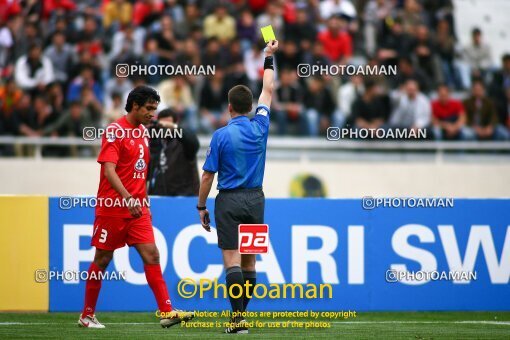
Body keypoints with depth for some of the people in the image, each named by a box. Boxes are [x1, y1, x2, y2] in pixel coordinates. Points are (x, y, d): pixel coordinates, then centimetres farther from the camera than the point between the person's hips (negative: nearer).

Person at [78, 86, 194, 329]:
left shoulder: (142, 132, 12)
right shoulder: (115, 131, -11)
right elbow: (109, 170, -22)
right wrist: (127, 197, -33)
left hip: (138, 209, 6)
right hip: (113, 207, -6)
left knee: (151, 255, -6)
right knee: (102, 259, 3)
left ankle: (166, 312, -11)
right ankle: (87, 315, 15)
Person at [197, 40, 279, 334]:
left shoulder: (222, 135, -9)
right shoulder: (260, 127, 2)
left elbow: (208, 175, -6)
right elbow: (268, 90, 16)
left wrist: (202, 207, 4)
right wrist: (269, 57, 27)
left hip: (229, 200, -4)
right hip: (255, 199, 4)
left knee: (233, 260, -9)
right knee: (249, 261, 10)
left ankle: (238, 319, -17)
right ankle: (241, 315, 15)